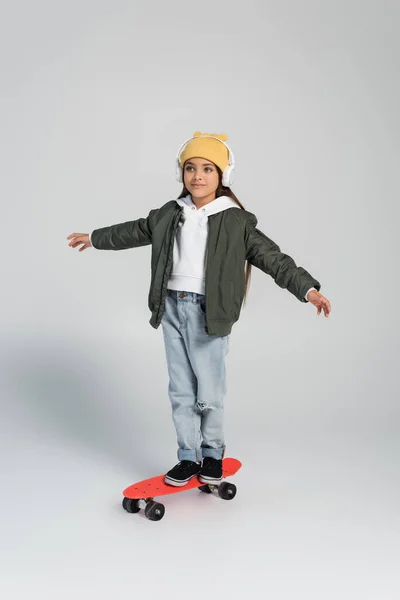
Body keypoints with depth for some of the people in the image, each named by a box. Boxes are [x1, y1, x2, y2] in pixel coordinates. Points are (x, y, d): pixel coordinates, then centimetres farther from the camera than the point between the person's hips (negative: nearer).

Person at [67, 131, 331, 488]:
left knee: (209, 394, 3)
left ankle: (213, 454, 27)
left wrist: (308, 288, -21)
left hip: (209, 314, -5)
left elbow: (272, 258, -10)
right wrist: (95, 238, 36)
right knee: (181, 391, 11)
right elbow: (136, 231, 25)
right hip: (172, 308, 5)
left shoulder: (235, 221, -6)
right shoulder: (170, 214, 9)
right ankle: (189, 457, 24)